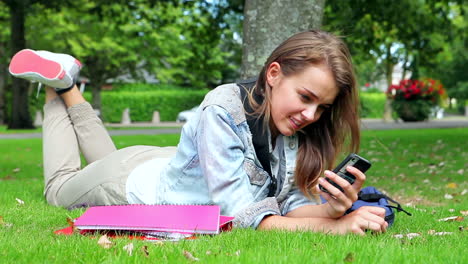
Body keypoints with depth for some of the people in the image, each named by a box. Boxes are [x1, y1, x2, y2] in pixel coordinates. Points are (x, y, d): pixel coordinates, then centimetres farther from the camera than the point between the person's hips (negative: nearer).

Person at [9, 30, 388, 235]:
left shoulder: (299, 128, -23)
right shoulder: (224, 112, -42)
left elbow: (293, 205, -24)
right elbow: (240, 214, -46)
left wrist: (333, 209, -47)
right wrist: (333, 228, -56)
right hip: (137, 183, -5)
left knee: (110, 159, 37)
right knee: (60, 188, 26)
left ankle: (70, 89, 44)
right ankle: (58, 85, 33)